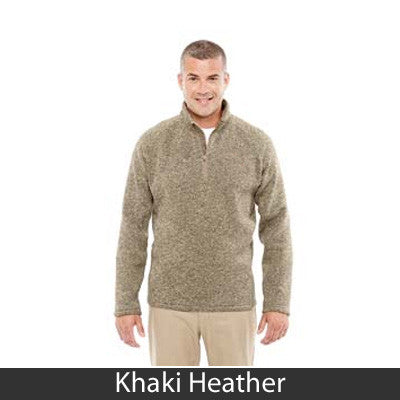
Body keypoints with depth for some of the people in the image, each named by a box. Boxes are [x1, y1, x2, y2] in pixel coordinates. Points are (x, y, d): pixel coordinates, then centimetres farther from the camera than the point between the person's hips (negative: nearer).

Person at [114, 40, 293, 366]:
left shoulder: (257, 144, -5)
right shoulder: (152, 144, -5)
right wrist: (125, 303, -3)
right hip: (170, 301, 0)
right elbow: (134, 227, -1)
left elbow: (275, 226, -1)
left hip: (232, 301, 0)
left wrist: (279, 302, -4)